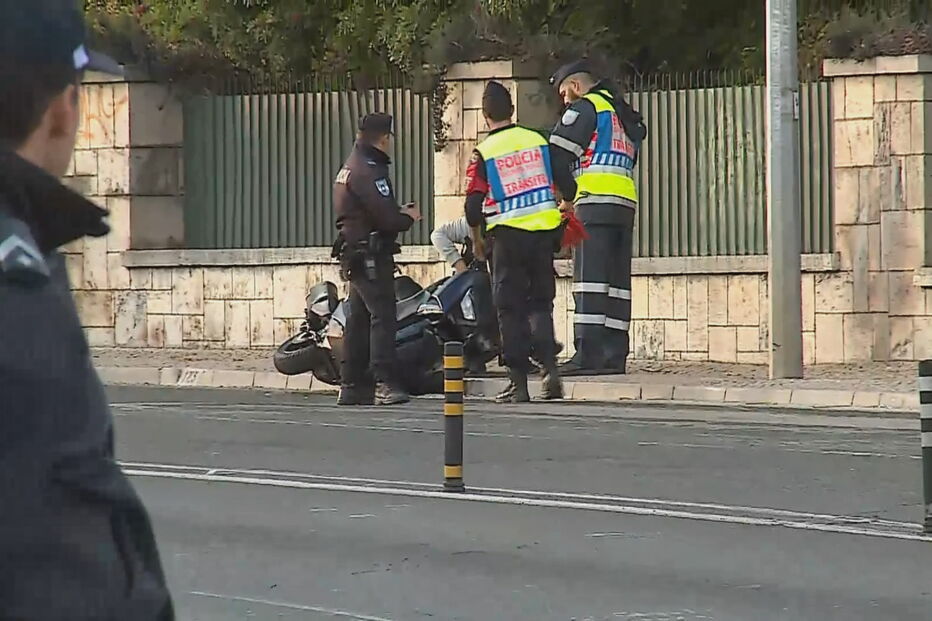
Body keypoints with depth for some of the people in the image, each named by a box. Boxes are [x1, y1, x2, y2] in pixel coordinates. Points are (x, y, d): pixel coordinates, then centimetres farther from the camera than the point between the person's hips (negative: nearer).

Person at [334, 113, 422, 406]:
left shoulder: (349, 168, 18)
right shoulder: (368, 171, -15)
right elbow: (386, 217, -21)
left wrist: (399, 213, 10)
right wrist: (409, 217, -2)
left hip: (353, 255, 10)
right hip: (371, 256, -10)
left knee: (358, 320, 11)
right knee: (382, 316, -14)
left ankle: (352, 386, 13)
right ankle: (386, 384, -20)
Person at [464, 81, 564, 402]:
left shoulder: (483, 153, -7)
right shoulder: (538, 141, 3)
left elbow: (473, 205, -5)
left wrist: (476, 227, 16)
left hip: (508, 234, -3)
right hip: (544, 231, 3)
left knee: (511, 309, 4)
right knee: (540, 303, 14)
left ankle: (519, 382, 2)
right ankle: (550, 367, -5)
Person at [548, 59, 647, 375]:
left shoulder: (585, 107, 1)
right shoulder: (624, 114, 27)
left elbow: (557, 155, -7)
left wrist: (568, 195, 8)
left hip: (595, 200, -8)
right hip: (627, 202, 8)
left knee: (590, 278, -11)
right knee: (617, 281, 6)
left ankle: (589, 354, -17)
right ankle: (614, 355, 3)